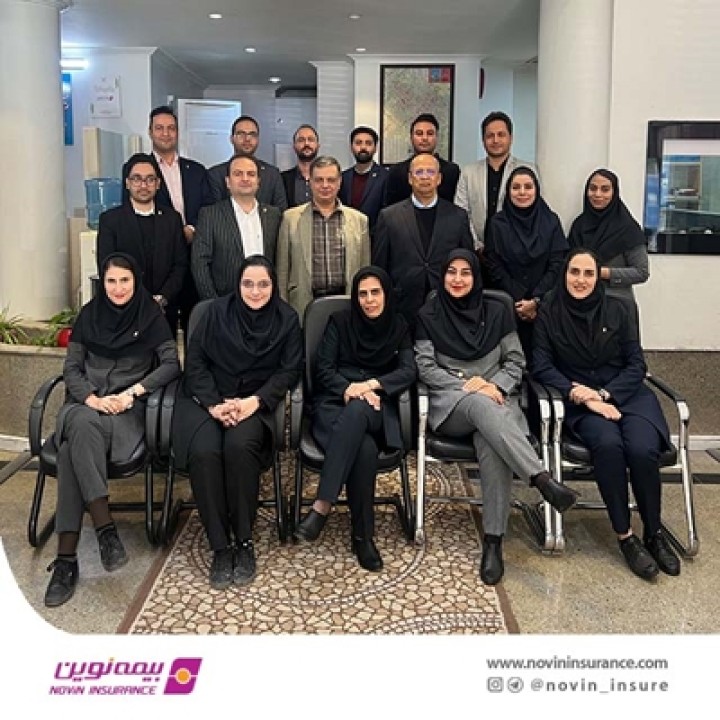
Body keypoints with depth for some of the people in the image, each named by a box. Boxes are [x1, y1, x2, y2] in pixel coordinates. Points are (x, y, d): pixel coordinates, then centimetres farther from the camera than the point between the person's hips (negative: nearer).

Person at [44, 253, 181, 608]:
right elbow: (71, 368, 11)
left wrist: (132, 392, -12)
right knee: (82, 427, -37)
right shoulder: (89, 314, 15)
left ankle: (66, 558, -35)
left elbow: (171, 364, 0)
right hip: (86, 403, 2)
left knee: (74, 448, -34)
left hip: (129, 407, -2)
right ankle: (105, 528, -40)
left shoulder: (151, 316, 7)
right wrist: (91, 397, -9)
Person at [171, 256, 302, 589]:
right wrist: (214, 404, -15)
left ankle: (244, 541, -18)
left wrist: (254, 401, -16)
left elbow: (289, 370, 1)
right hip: (208, 399, 1)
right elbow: (195, 361, 1)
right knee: (203, 451, -31)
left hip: (256, 402, 0)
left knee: (240, 446, -34)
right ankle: (220, 546, -19)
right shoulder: (218, 311, 3)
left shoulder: (286, 318, 4)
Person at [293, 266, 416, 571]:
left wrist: (371, 385, -17)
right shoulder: (339, 321, 12)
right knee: (364, 449, -36)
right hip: (334, 402, 0)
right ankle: (362, 535, -30)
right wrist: (348, 388, -18)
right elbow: (323, 368, 4)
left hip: (375, 408, 0)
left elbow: (408, 371, 1)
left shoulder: (398, 326, 15)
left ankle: (322, 506, -46)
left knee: (357, 411, -41)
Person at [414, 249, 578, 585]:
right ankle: (544, 481, -51)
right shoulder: (429, 315, 10)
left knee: (491, 447, -35)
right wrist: (465, 385, -11)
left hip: (496, 397, 1)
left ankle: (493, 542, -32)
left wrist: (496, 386, -8)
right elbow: (425, 367, 3)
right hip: (450, 403, -1)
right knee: (481, 405, -40)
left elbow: (516, 361, 12)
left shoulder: (496, 312, 13)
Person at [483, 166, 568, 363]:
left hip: (544, 306, 1)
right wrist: (518, 301, -9)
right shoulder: (497, 223, 3)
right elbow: (494, 267, -1)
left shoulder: (551, 221, 5)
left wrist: (535, 300, -11)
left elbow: (557, 265, -1)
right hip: (507, 306, 0)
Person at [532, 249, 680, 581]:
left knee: (641, 449, -29)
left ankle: (654, 534, -6)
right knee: (608, 444, -34)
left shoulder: (618, 309, 7)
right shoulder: (549, 313, 4)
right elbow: (542, 368, -2)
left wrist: (604, 394, -11)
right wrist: (582, 394, -15)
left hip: (627, 395, 1)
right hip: (580, 403, -1)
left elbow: (636, 365, 5)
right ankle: (625, 536, -19)